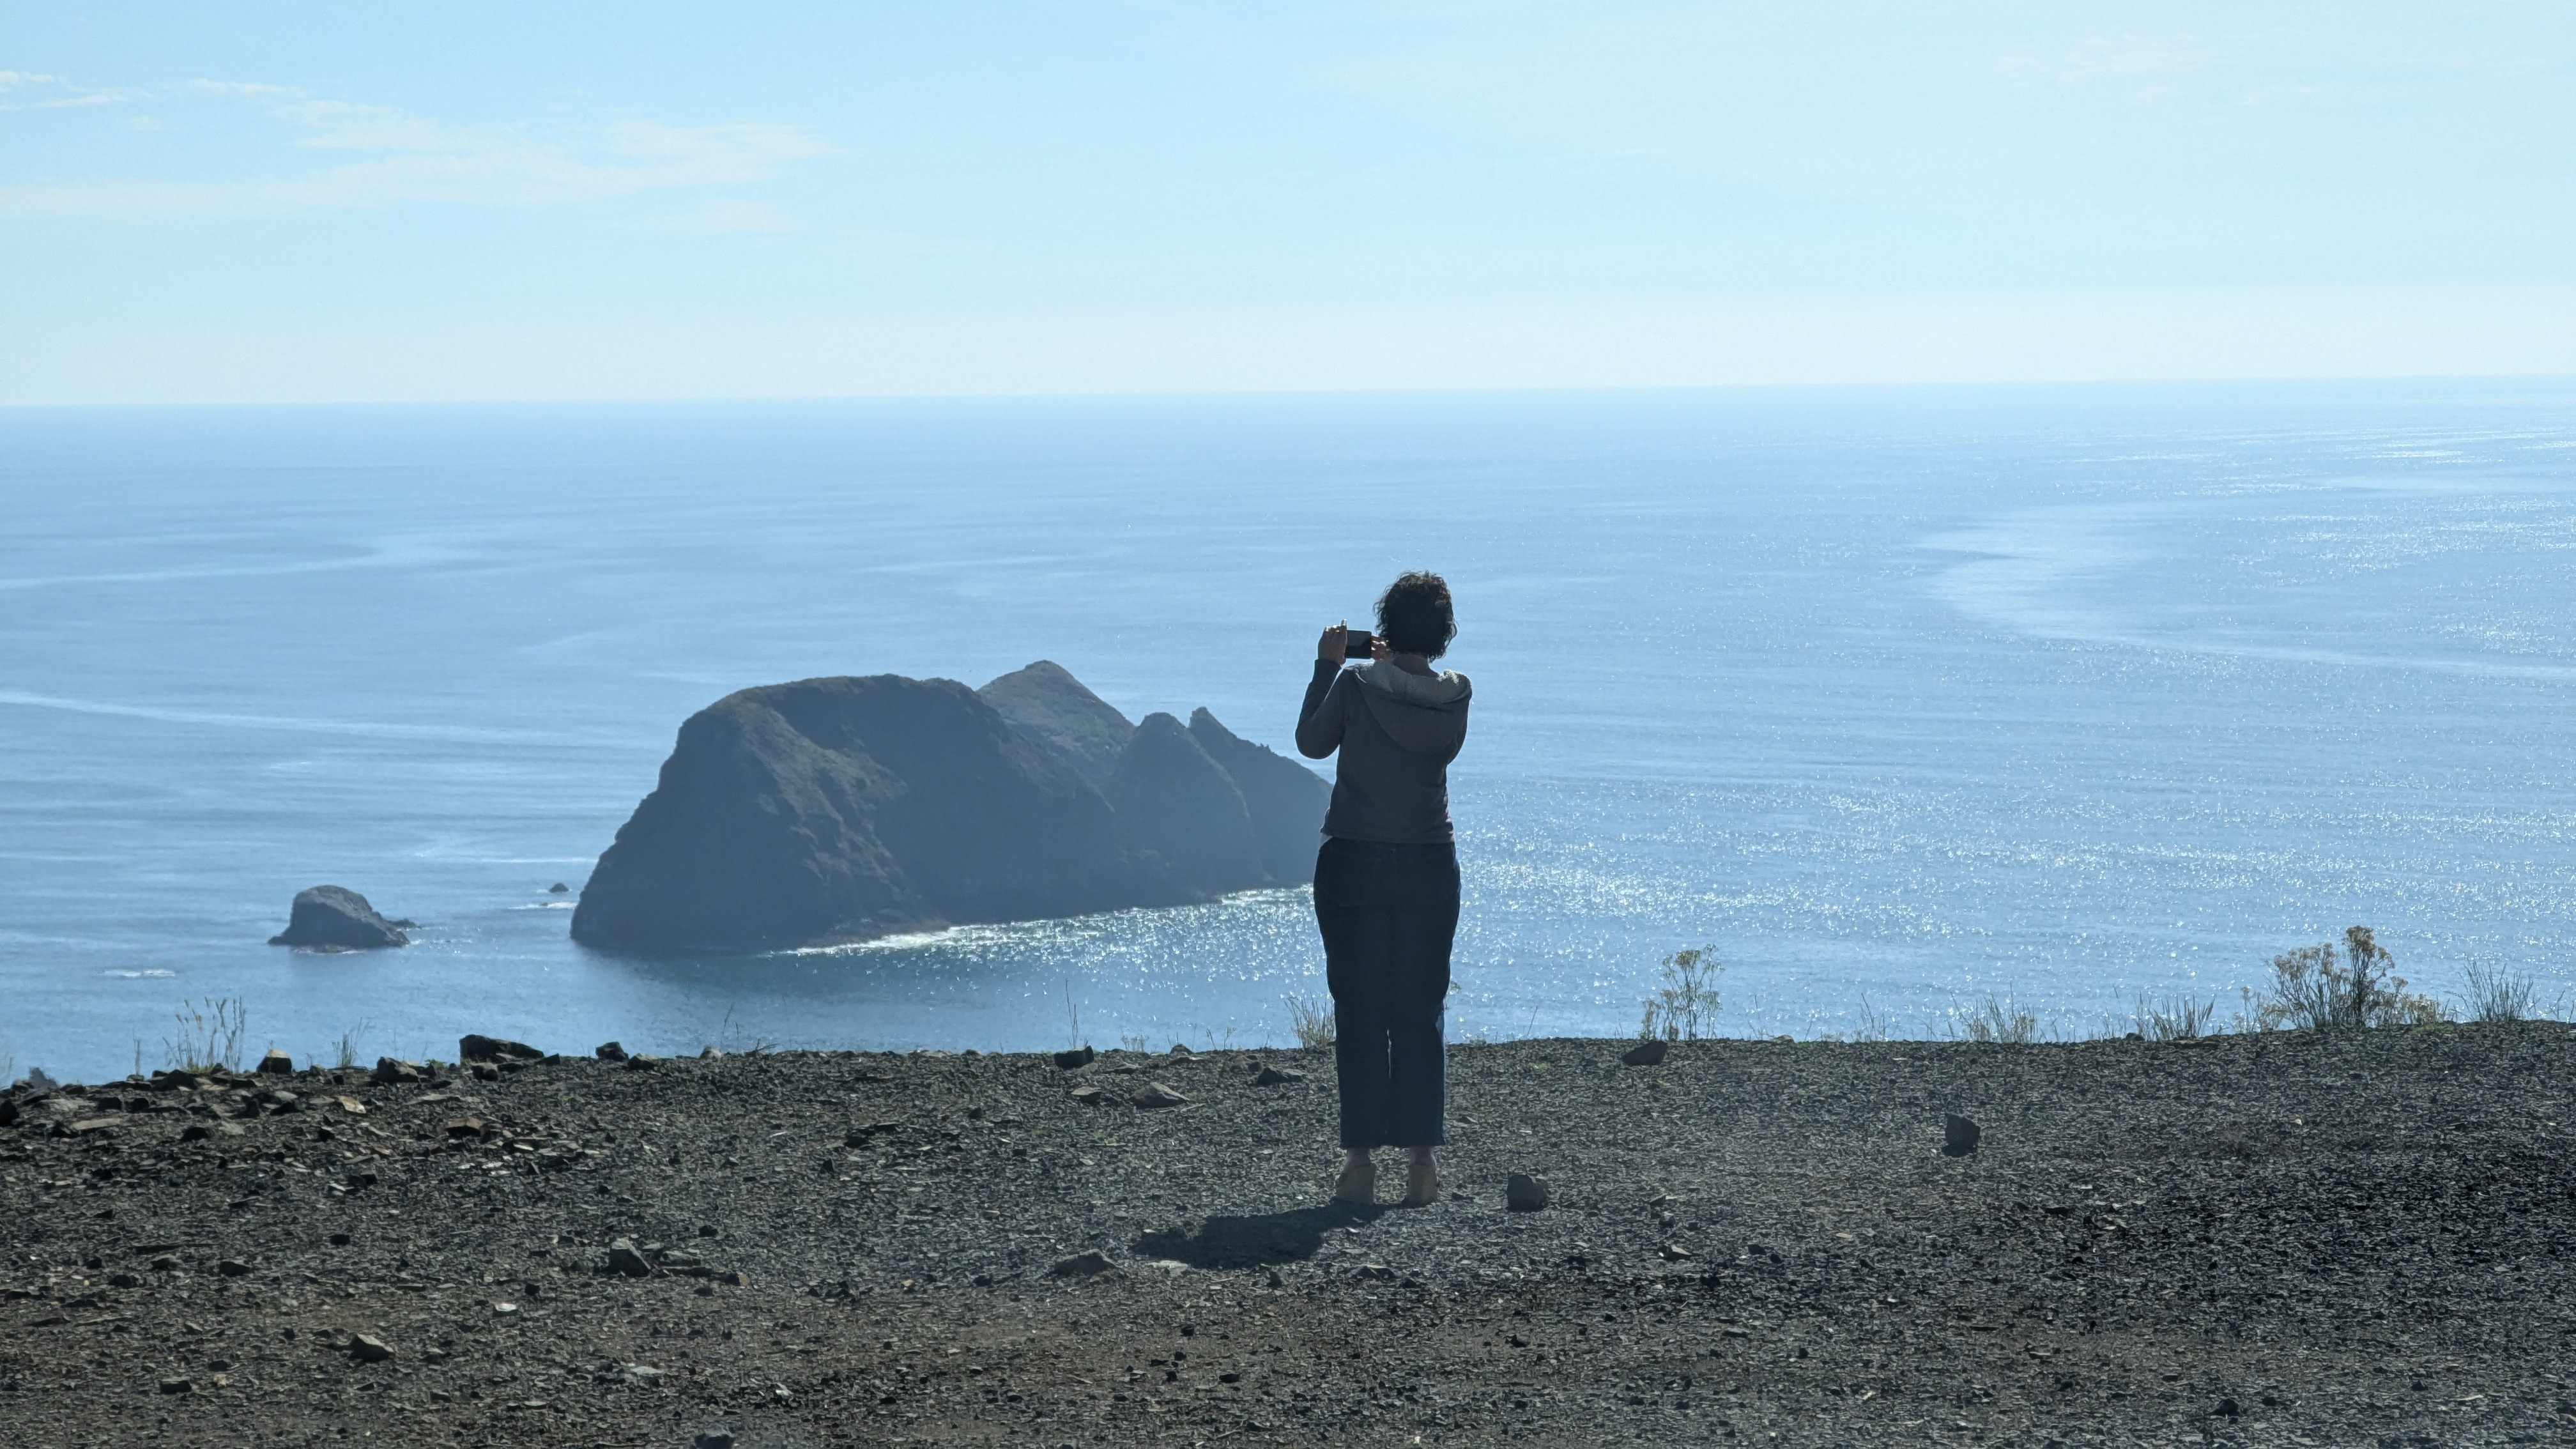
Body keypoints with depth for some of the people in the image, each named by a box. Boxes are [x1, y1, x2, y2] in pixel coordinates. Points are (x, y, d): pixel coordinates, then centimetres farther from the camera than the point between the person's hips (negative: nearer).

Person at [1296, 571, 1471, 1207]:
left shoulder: (1356, 685, -12)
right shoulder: (1455, 695, -4)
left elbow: (1311, 743, 3)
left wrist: (1326, 666, 10)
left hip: (1353, 864, -2)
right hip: (1429, 867, 2)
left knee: (1359, 1013, 2)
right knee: (1420, 1014, 7)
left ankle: (1360, 1162, 0)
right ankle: (1423, 1159, 3)